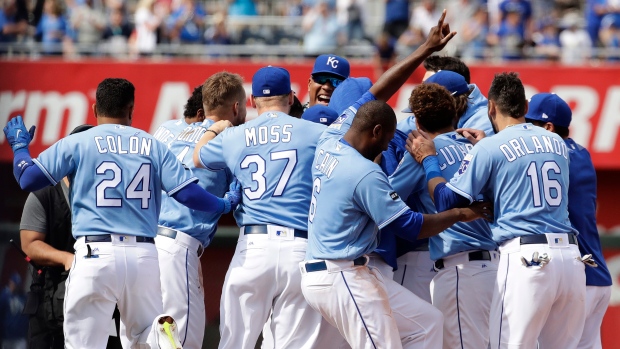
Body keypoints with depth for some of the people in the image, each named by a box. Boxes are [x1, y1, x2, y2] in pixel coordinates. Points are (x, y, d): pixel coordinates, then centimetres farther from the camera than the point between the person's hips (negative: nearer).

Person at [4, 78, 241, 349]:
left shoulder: (76, 143, 3)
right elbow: (187, 193, 3)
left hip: (96, 255, -3)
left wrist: (20, 146, 22)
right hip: (143, 254, 3)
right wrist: (225, 205, 20)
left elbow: (27, 179, 2)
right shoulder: (153, 146, 9)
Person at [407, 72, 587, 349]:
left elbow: (445, 201, 0)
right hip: (571, 255, 5)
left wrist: (428, 159, 15)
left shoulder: (490, 148, -1)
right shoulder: (558, 143, 15)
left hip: (526, 256, -5)